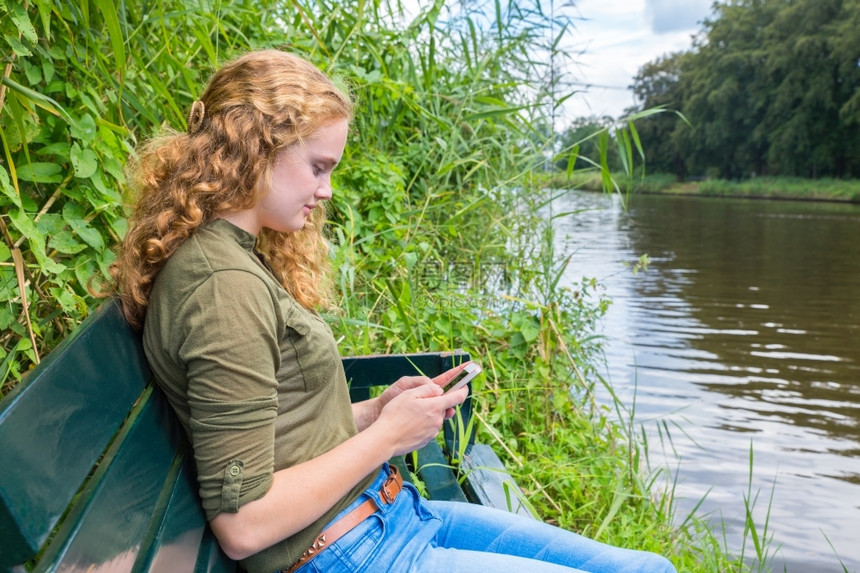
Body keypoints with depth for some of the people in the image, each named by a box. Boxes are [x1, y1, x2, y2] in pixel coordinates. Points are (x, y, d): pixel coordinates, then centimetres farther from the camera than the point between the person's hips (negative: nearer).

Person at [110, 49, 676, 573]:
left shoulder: (240, 256, 10)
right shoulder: (223, 283, -21)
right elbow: (242, 525, -23)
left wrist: (377, 411, 1)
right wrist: (388, 435, -14)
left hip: (393, 510, 9)